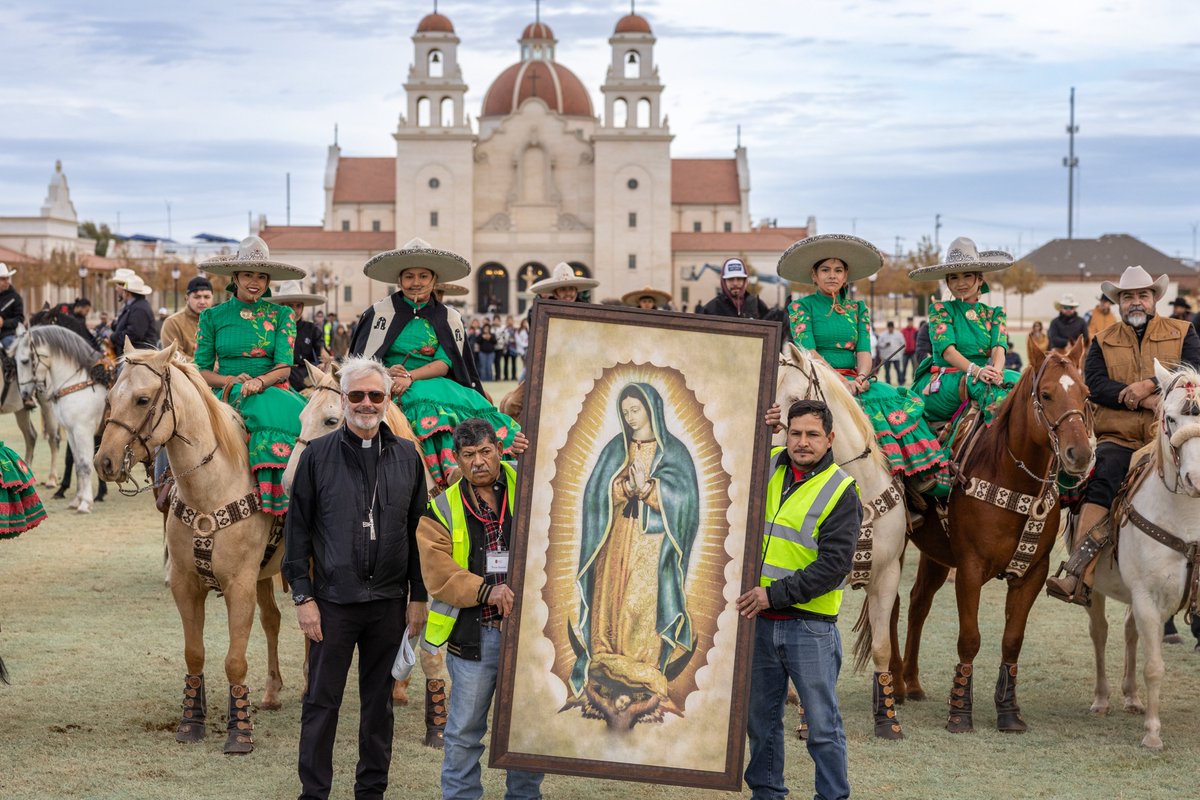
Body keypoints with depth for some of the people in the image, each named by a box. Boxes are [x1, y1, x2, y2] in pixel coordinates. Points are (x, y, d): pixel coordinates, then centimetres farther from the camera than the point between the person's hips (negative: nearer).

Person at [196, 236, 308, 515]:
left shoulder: (281, 315, 11)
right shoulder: (212, 317, 11)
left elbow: (284, 368, 1)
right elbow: (201, 371, 8)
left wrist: (258, 382, -19)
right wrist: (230, 381, -11)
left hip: (272, 391, 1)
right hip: (227, 395, -1)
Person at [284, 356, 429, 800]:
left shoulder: (407, 457, 5)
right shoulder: (317, 456, -2)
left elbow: (419, 532, 8)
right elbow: (297, 532, -1)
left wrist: (418, 596, 4)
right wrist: (303, 597, -6)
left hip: (389, 602, 2)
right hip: (333, 600, -2)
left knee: (379, 703, 11)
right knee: (321, 702, 3)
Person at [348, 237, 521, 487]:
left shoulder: (449, 318, 12)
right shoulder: (380, 313, 5)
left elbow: (445, 363, 0)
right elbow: (360, 361, 0)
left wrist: (410, 377, -17)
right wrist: (387, 374, -20)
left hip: (435, 383, 3)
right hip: (388, 388, -3)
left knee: (474, 408, -28)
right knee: (428, 404, -36)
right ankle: (450, 470, -49)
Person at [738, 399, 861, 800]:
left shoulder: (841, 492, -8)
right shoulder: (767, 466, 6)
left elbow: (834, 565, -15)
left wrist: (775, 594, -21)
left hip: (810, 625, -5)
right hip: (760, 620, 5)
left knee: (823, 725, 1)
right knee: (761, 718, 14)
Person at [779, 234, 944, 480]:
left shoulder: (858, 309, 19)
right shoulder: (801, 307, 7)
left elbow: (864, 350, 8)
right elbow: (809, 351, -6)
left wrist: (861, 378, -15)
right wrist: (839, 381, -20)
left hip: (854, 380, 4)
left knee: (905, 402, -22)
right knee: (867, 404, -35)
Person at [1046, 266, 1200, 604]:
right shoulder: (1103, 341, 18)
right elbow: (1095, 385, 0)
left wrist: (1150, 385, -15)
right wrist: (1147, 400, -11)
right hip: (1117, 439, 0)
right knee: (1101, 484, -28)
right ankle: (1078, 578, -39)